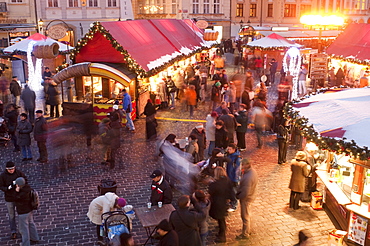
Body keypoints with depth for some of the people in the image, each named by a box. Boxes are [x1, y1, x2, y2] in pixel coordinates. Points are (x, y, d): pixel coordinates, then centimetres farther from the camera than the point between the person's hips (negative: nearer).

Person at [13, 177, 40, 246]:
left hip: (23, 213, -9)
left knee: (24, 229, 9)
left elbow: (16, 199, -18)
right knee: (31, 224, 25)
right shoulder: (27, 187, -9)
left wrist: (17, 191, -24)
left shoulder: (22, 194, -34)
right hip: (29, 210, 9)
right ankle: (35, 239, 42)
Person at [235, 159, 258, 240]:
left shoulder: (248, 177, -37)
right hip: (251, 195, 9)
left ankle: (245, 234, 31)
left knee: (245, 216, 11)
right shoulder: (252, 170, -7)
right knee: (246, 214, 28)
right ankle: (247, 229, 49)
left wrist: (238, 196, -16)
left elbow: (246, 193, -31)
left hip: (246, 198, -9)